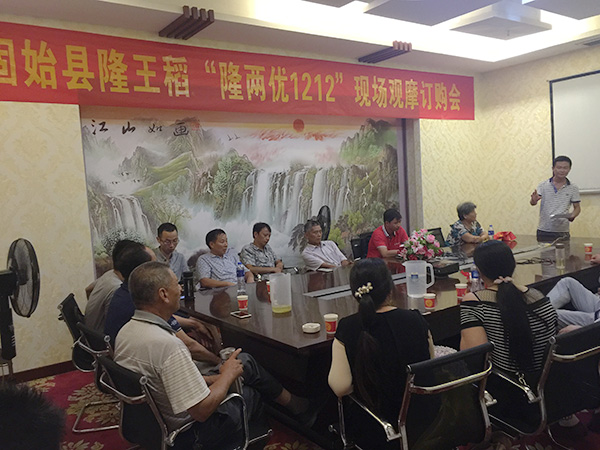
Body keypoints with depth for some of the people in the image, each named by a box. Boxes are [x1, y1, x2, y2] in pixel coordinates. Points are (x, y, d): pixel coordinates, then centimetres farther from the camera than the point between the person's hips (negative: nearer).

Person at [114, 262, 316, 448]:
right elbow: (202, 410, -30)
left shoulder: (126, 331, -5)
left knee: (245, 361, 16)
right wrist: (227, 375, -12)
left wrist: (212, 379, 7)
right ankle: (291, 403, 45)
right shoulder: (167, 345, -36)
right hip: (188, 434, -8)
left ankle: (289, 400, 37)